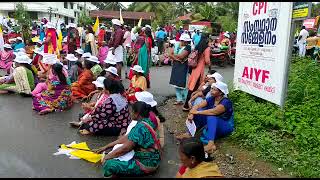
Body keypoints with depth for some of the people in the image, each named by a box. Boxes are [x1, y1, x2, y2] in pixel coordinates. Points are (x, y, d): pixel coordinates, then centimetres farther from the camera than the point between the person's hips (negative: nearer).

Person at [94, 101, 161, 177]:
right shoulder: (146, 122, 4)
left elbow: (125, 148, -23)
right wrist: (106, 147, 9)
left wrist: (107, 156, -8)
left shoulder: (140, 127, -25)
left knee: (109, 164, -23)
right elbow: (126, 138, 8)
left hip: (146, 163, -10)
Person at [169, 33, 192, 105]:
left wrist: (174, 55, -3)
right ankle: (179, 99, 18)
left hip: (183, 67, -6)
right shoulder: (176, 45, 7)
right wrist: (176, 58, -14)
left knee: (182, 84, -7)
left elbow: (181, 56, -19)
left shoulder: (188, 47, -10)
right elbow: (170, 54, 3)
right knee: (176, 83, 9)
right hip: (175, 66, 6)